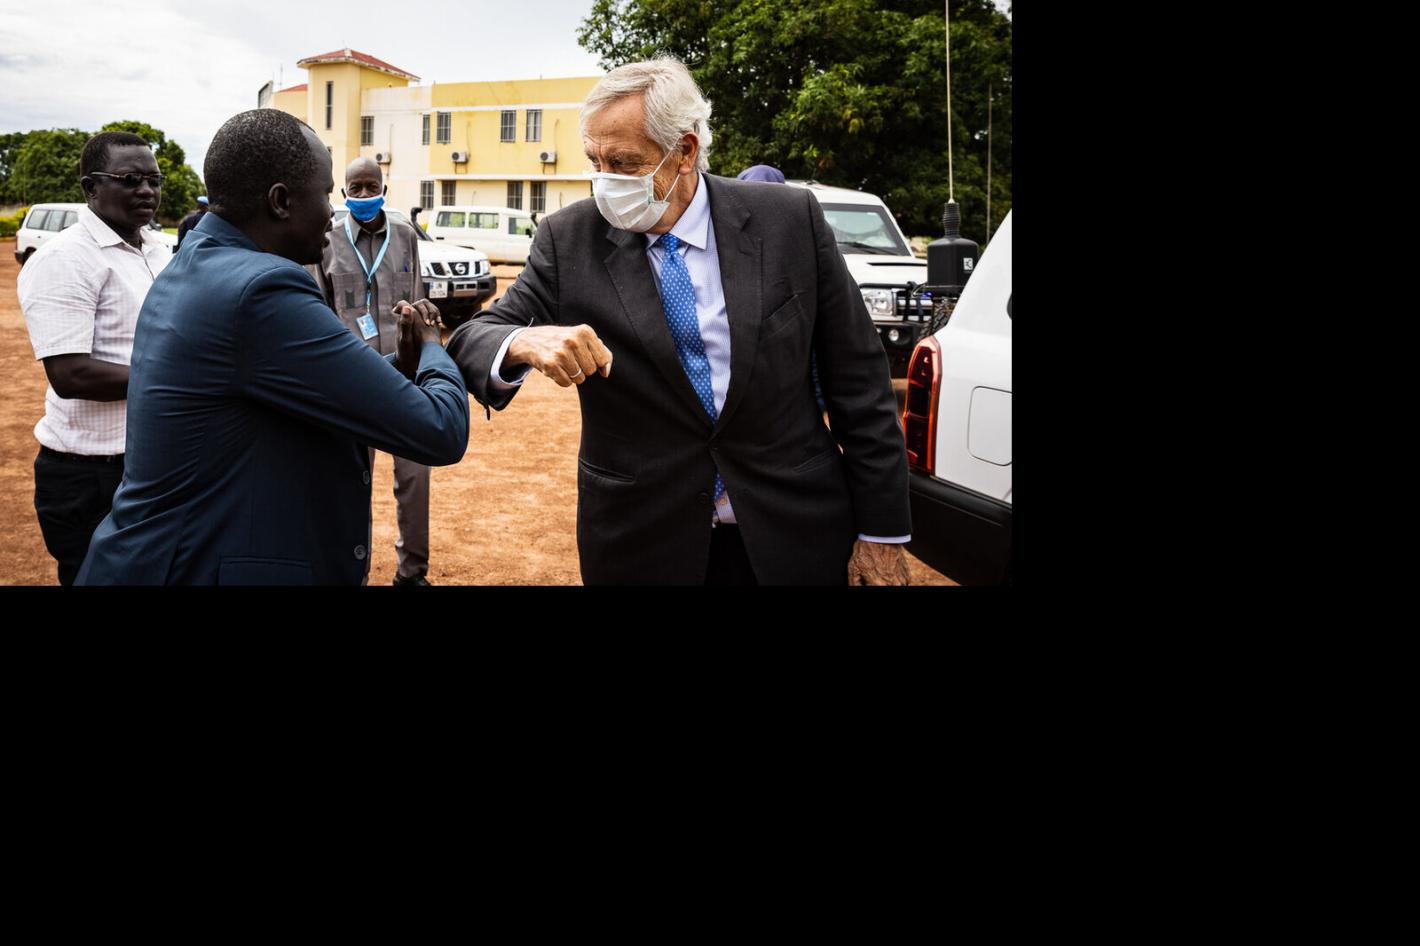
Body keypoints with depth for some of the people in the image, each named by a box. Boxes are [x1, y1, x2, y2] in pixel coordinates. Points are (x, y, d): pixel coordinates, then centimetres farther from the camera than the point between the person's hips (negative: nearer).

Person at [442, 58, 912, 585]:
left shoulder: (791, 221, -7)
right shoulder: (569, 239, -5)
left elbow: (857, 380, -3)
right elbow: (472, 340, -5)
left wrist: (882, 532, -2)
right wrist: (521, 343, -30)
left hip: (792, 538, 0)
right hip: (640, 544, 1)